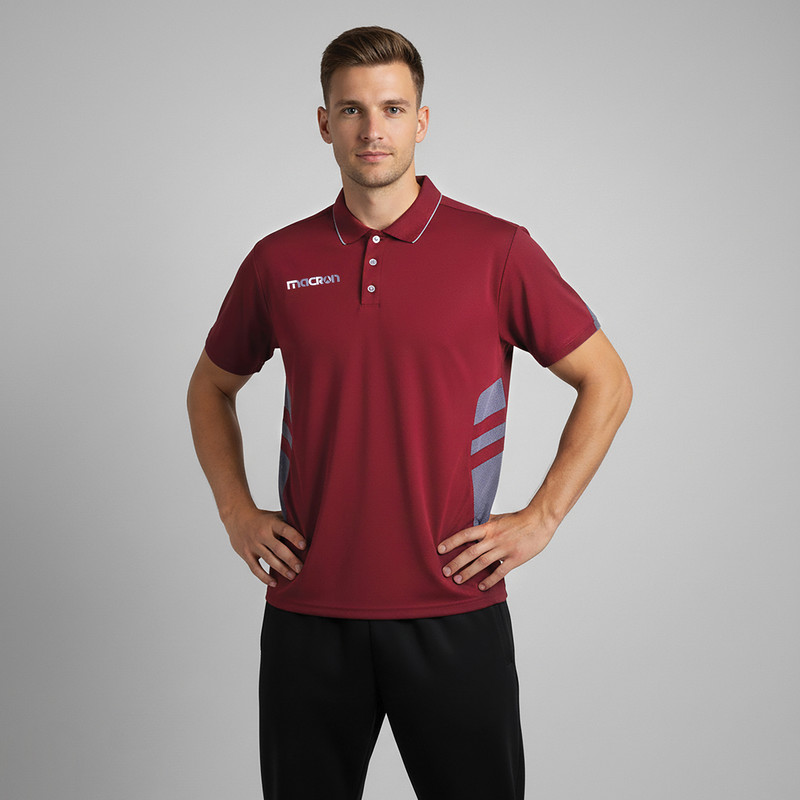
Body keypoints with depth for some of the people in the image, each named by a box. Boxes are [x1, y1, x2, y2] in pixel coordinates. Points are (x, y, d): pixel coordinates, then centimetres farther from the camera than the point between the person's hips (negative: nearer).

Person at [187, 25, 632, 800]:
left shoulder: (496, 250, -3)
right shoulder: (279, 261, 4)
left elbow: (606, 383, 4)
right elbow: (211, 387, 20)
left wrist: (540, 518, -3)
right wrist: (236, 510, 7)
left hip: (454, 609, -2)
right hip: (308, 610, 2)